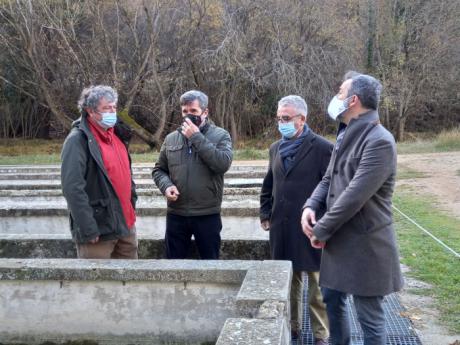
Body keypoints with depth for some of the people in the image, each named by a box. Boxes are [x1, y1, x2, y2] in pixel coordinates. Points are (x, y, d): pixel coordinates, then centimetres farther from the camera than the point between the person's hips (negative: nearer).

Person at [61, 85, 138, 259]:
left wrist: (132, 204, 14)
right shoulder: (78, 140, -14)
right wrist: (88, 230, -20)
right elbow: (73, 188, -20)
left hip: (126, 224, 8)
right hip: (99, 229, -7)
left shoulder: (117, 135, 11)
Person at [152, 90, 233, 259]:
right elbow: (159, 169, 14)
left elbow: (223, 164, -19)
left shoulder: (220, 135, -2)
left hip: (208, 214, -3)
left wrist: (197, 137, -17)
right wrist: (166, 185, -8)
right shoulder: (171, 138, 8)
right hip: (176, 214, 3)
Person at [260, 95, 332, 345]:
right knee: (288, 280, 16)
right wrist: (265, 215, 13)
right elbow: (268, 186, 19)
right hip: (282, 228, 6)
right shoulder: (276, 148, 11)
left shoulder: (322, 148, -9)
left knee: (317, 285, 4)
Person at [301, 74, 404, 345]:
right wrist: (310, 206, -6)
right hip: (338, 239, 9)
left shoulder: (380, 142, -21)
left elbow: (354, 196, -25)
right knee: (332, 299, 22)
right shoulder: (345, 135, 10)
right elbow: (329, 179, 14)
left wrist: (321, 231, -16)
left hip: (364, 244, -9)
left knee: (370, 318, 4)